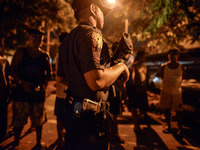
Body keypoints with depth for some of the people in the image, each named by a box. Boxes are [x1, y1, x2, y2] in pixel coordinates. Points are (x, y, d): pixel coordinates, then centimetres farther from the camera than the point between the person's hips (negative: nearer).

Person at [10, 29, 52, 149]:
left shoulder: (45, 55, 7)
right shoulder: (20, 52, 1)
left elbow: (49, 72, 14)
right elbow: (13, 70, 0)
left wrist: (44, 83, -3)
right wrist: (21, 82, -14)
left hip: (38, 91, 2)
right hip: (22, 91, -2)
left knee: (39, 119, 11)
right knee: (19, 120, 2)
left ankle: (39, 140, 32)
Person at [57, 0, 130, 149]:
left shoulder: (68, 39, 14)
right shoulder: (91, 34, -16)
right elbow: (97, 81, -27)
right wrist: (121, 67, -11)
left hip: (73, 113, 9)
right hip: (89, 118, -9)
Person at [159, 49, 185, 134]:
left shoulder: (181, 68, -5)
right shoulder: (164, 67, -4)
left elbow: (181, 79, 7)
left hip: (177, 92, -1)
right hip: (166, 91, 2)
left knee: (178, 110, 2)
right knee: (166, 109, 10)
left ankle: (180, 127, 18)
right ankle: (168, 126, 28)